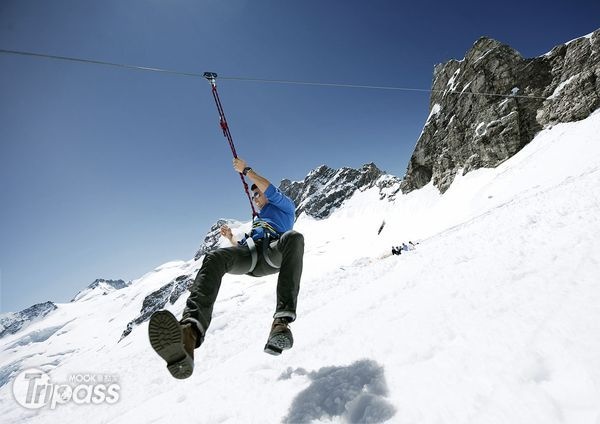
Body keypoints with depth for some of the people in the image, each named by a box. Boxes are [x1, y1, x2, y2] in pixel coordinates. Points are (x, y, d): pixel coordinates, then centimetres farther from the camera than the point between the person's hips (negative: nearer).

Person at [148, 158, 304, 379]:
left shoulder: (285, 207, 31)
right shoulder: (256, 222, 46)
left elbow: (270, 190, 11)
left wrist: (247, 170, 16)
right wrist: (231, 238, 22)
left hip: (273, 251, -4)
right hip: (249, 254, 4)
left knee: (294, 237, -39)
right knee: (214, 257, -30)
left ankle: (282, 320, -51)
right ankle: (190, 333, -56)